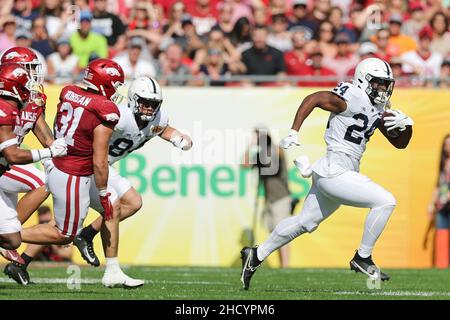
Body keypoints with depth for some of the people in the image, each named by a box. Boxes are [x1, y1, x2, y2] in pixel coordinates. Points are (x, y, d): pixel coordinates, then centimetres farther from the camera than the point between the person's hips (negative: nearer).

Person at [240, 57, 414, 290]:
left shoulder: (378, 110, 13)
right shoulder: (354, 99, -14)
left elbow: (399, 143, 18)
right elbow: (313, 98, -16)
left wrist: (405, 125, -3)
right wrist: (293, 134, -21)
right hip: (334, 172, -10)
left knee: (305, 223, 18)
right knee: (385, 202, -14)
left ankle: (256, 255, 27)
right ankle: (362, 258, -3)